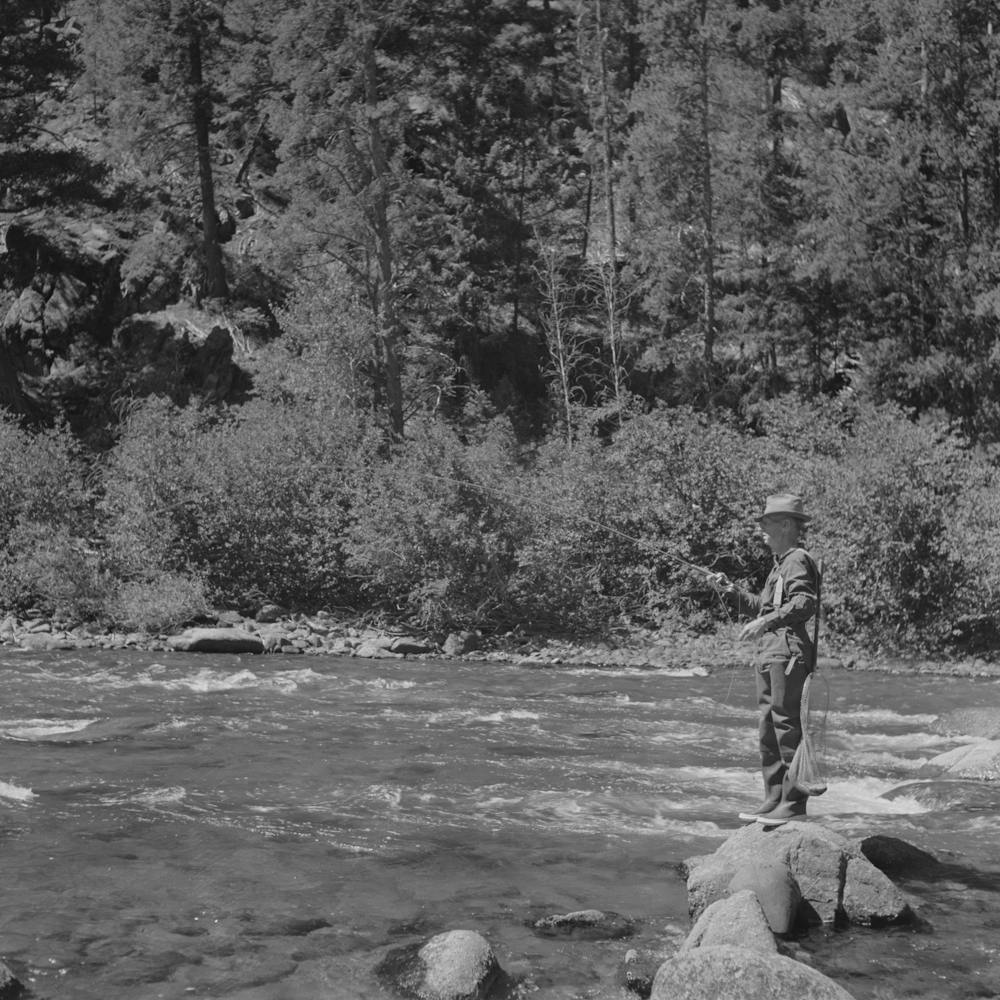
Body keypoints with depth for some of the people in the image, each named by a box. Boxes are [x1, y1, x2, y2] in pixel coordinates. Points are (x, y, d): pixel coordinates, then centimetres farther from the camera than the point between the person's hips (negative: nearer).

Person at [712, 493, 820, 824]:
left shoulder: (798, 560, -9)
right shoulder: (780, 564, 23)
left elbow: (804, 603, -23)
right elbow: (764, 606, 27)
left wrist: (766, 621, -29)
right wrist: (733, 591, 17)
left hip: (789, 654, -10)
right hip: (769, 656, 10)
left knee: (787, 727, -7)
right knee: (768, 731, 12)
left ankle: (793, 803, -3)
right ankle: (774, 799, 19)